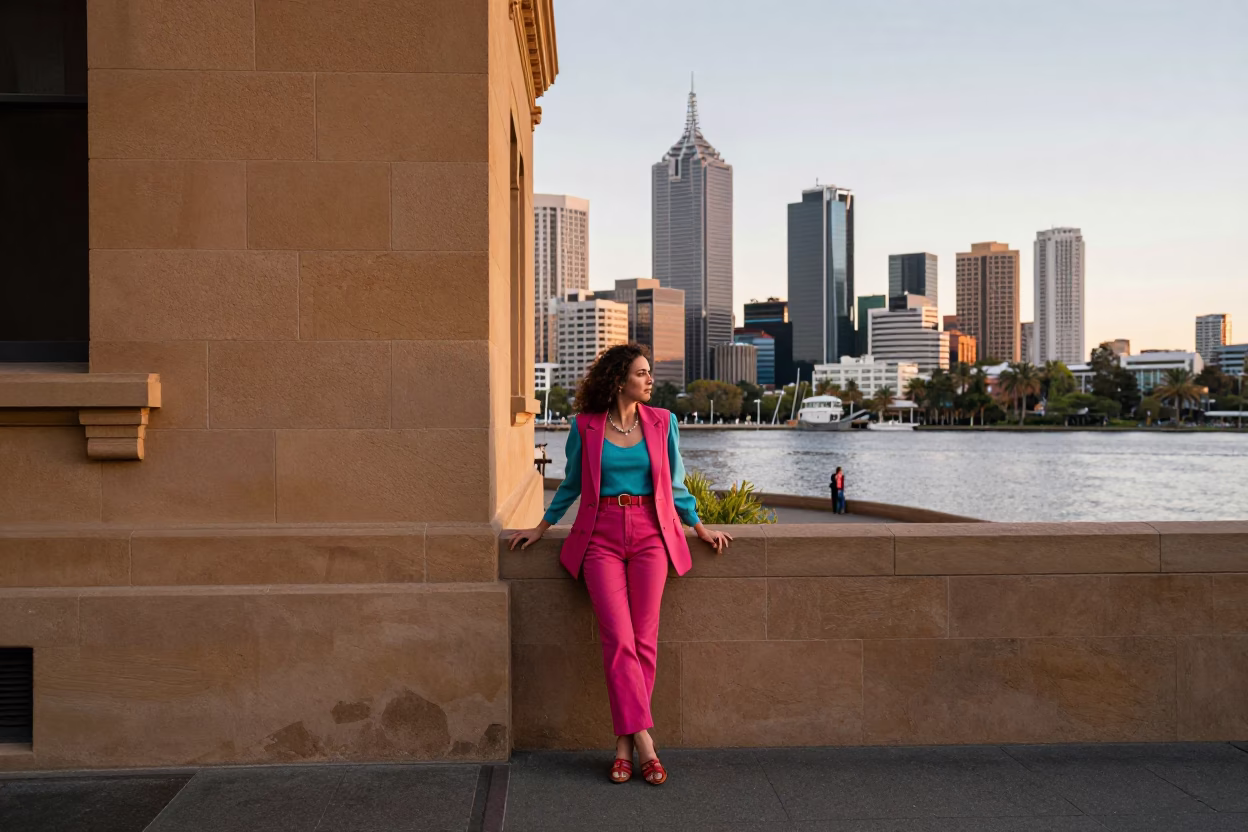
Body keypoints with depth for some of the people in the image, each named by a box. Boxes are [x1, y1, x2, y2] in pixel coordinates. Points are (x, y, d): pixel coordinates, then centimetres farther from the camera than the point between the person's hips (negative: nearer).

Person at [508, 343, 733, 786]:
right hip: (601, 536, -1)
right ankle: (643, 741, -5)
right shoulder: (584, 426, 3)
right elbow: (571, 484, 16)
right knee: (618, 639, -10)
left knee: (643, 641, -2)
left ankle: (625, 742, 7)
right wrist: (540, 528, 19)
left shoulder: (661, 422, 6)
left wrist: (700, 528, 13)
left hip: (650, 533, 1)